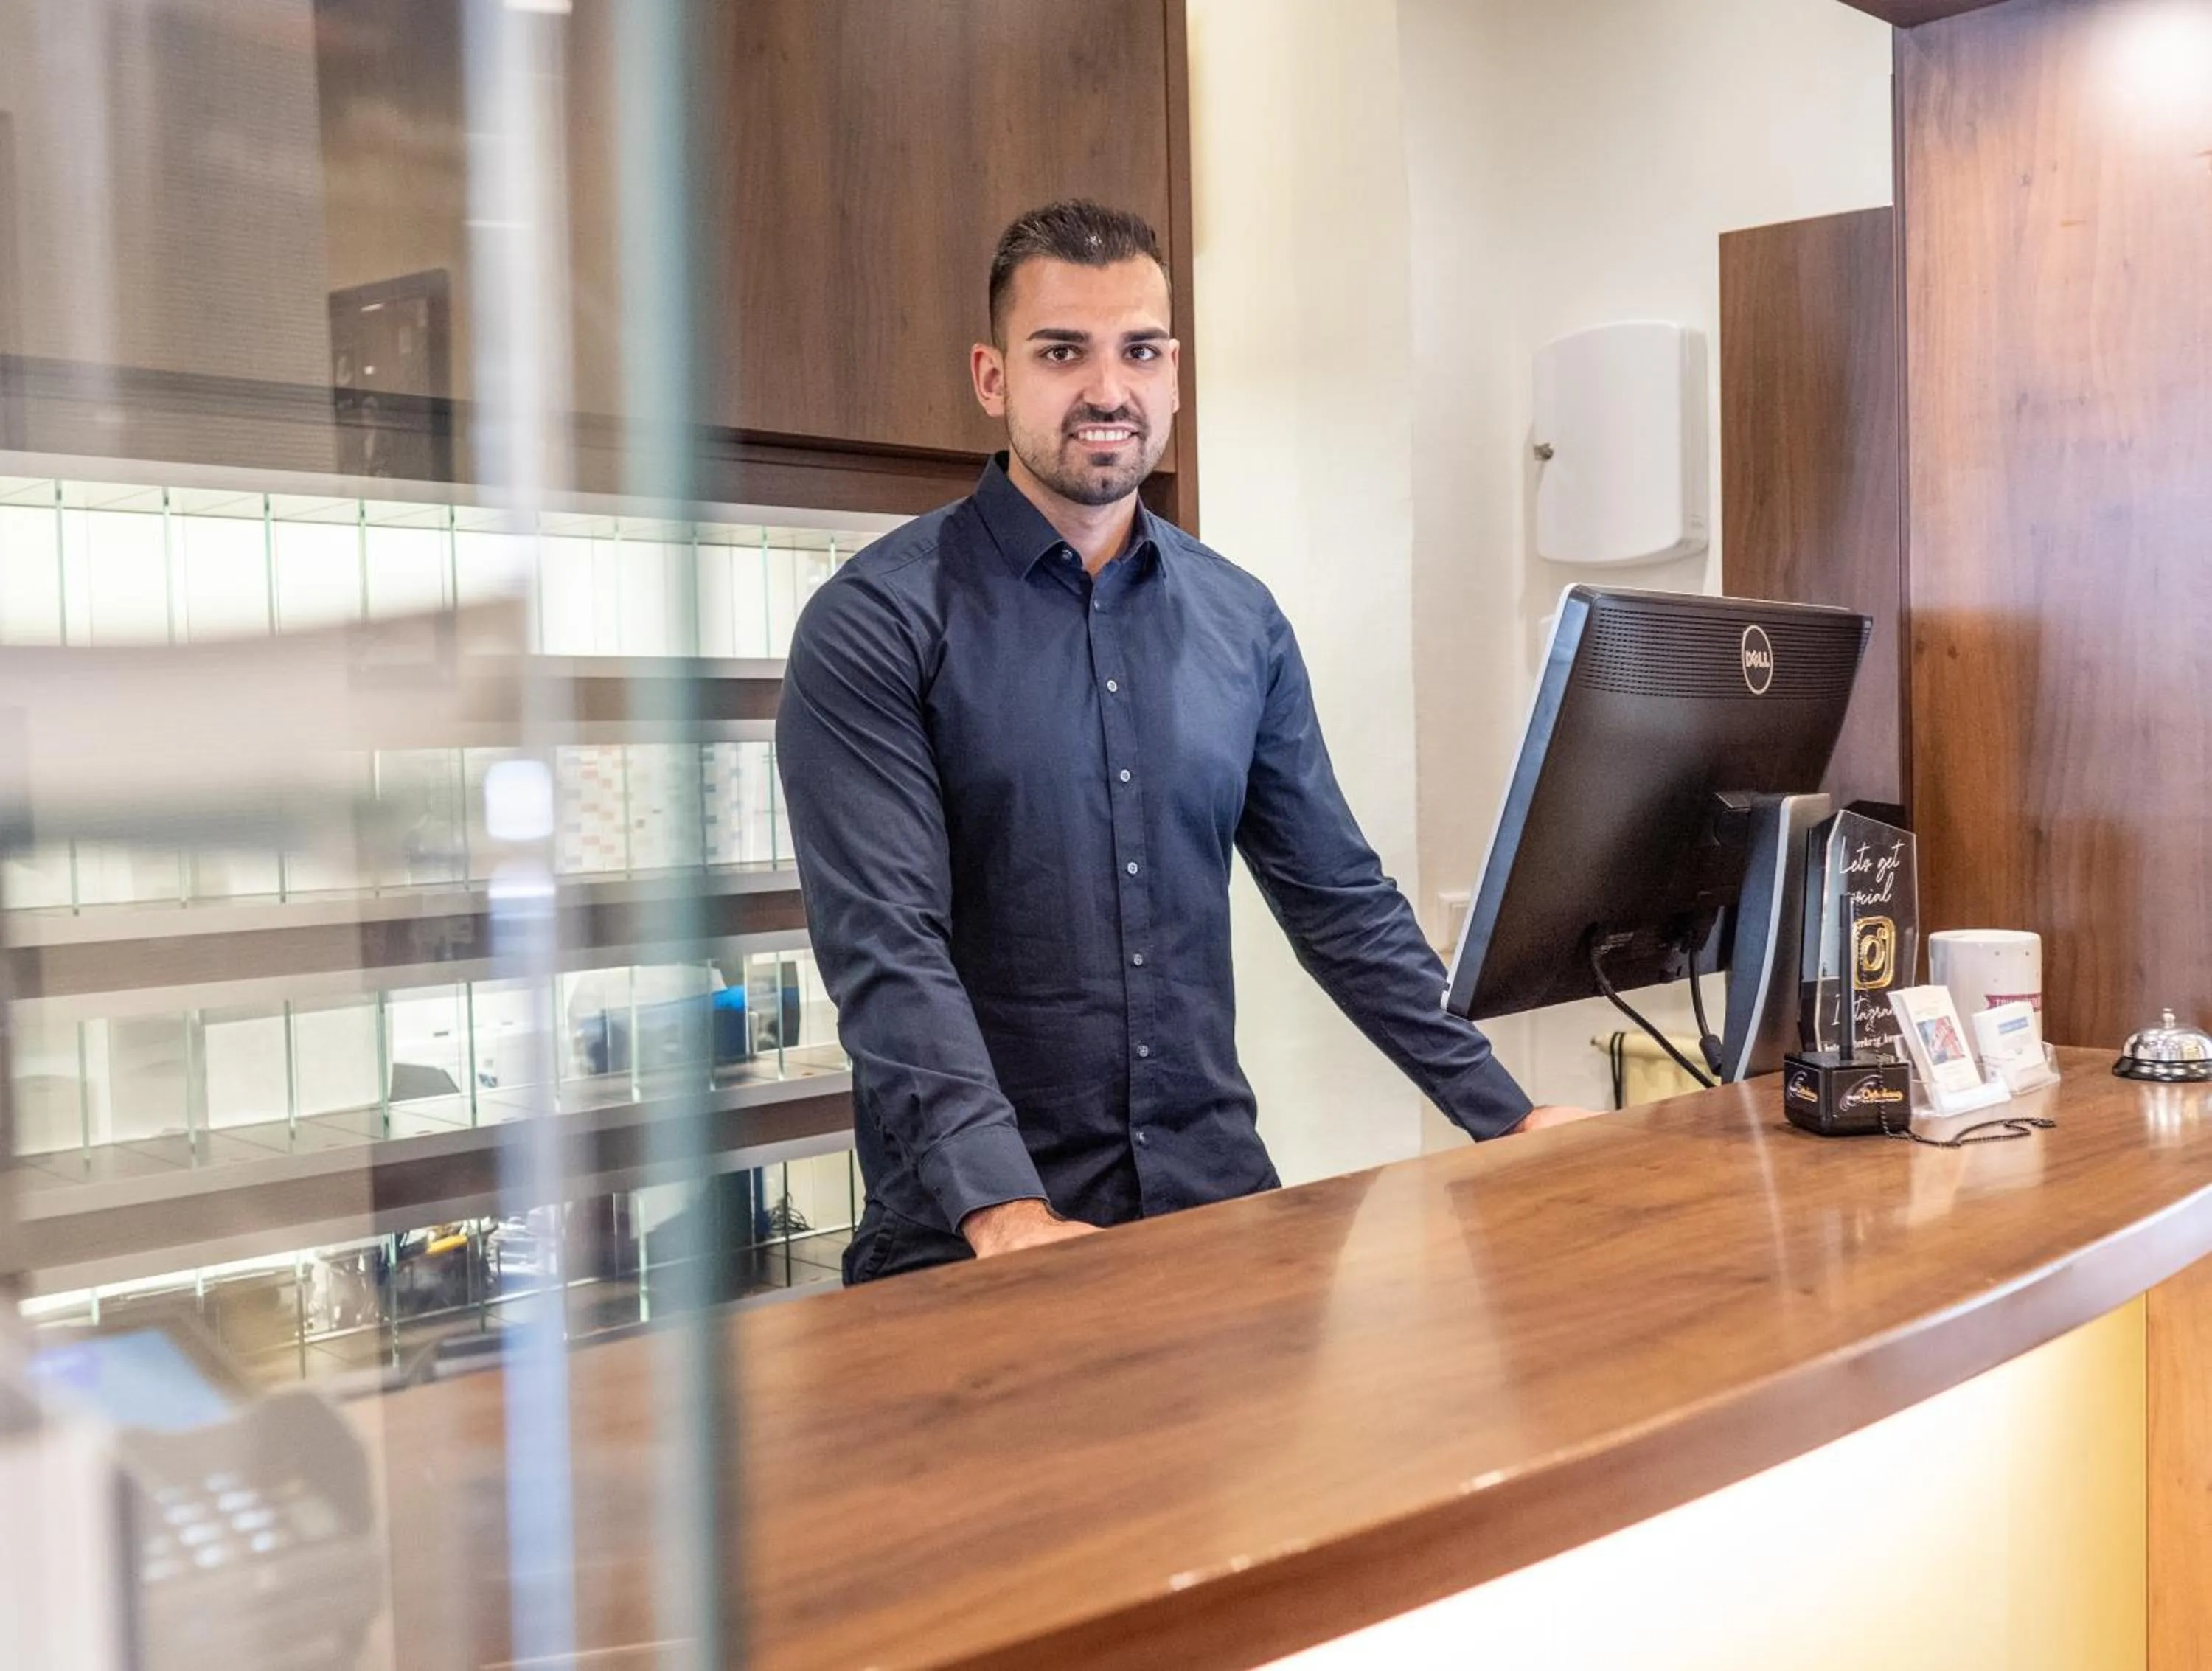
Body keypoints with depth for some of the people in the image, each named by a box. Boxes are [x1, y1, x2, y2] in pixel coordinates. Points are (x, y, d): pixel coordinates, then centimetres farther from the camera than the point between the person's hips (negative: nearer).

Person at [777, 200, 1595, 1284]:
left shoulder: (1241, 622, 8)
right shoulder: (876, 624, -7)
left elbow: (1338, 898, 12)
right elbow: (887, 946, -16)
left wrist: (1506, 1115, 8)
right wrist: (1007, 1213, -27)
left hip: (1214, 1197, 4)